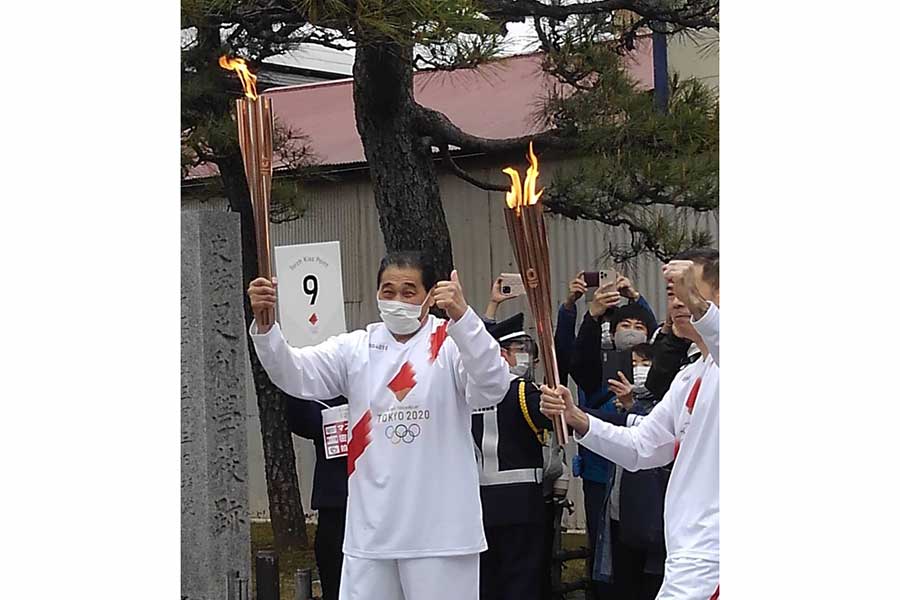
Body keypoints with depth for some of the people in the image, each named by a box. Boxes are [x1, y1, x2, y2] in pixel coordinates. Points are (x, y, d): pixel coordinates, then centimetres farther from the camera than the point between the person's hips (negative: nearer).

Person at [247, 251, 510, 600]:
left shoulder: (453, 344, -4)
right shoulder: (356, 348, 8)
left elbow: (492, 388, -22)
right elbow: (295, 375, -2)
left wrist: (462, 316, -37)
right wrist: (263, 323, -21)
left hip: (441, 529, -4)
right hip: (369, 529, 4)